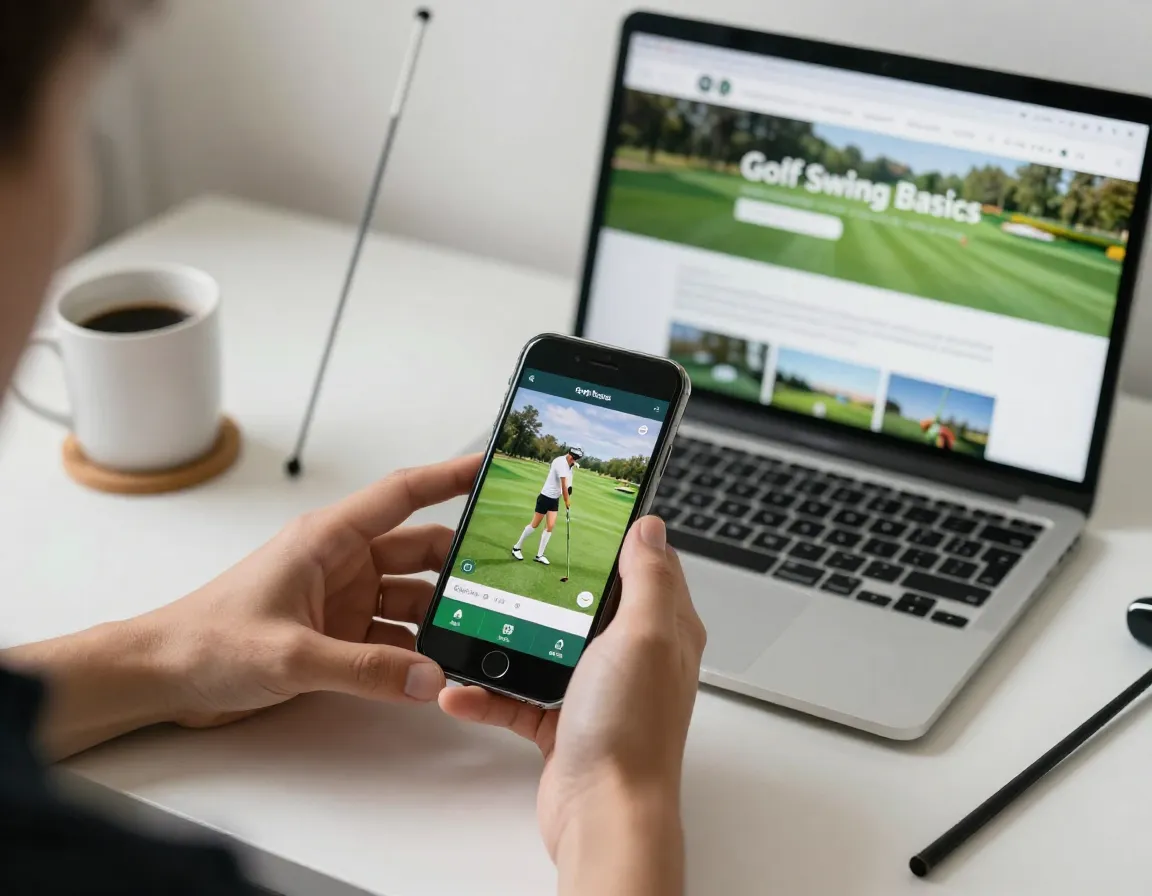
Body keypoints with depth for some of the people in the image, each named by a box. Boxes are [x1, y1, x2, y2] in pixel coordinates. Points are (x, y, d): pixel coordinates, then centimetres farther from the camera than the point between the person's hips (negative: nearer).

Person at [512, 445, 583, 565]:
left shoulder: (568, 463, 2)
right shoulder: (561, 463, -24)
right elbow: (564, 485, -22)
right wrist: (567, 502, -13)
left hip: (555, 499, 7)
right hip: (546, 497, -7)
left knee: (550, 526, 1)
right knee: (535, 524, 3)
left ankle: (539, 555, 7)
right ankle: (517, 547, 18)